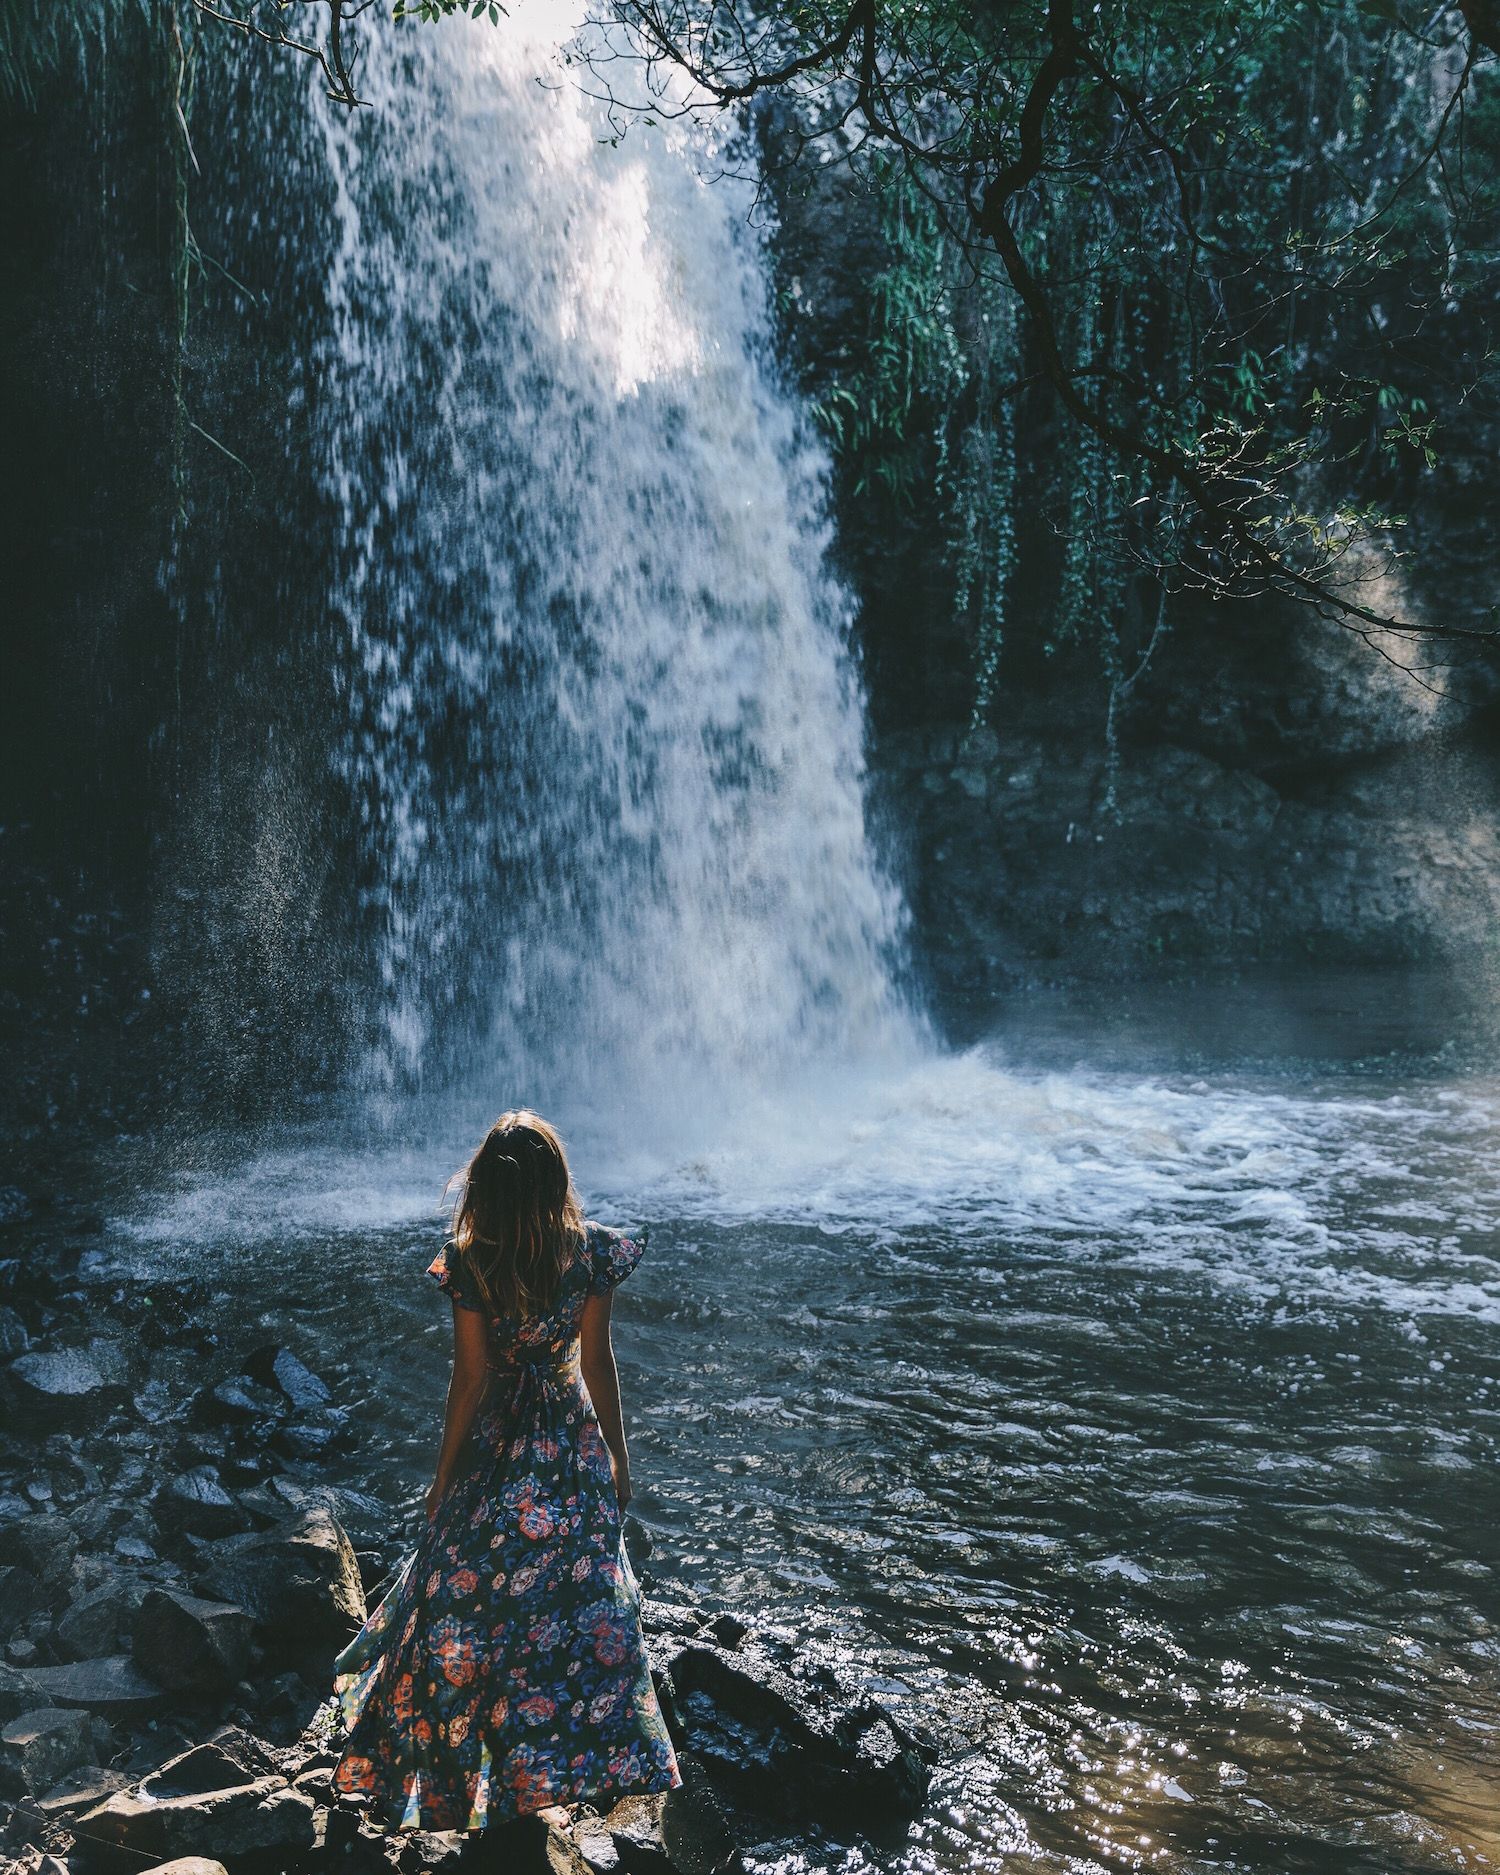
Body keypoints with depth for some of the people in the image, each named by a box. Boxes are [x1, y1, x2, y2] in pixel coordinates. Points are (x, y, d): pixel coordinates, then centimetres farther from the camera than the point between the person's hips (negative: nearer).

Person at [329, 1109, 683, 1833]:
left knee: (463, 1607, 14)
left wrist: (444, 1476, 1)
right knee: (577, 1598, 13)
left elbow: (470, 1375, -11)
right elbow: (598, 1362, -5)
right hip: (573, 1447, 1)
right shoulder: (590, 1250, -11)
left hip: (494, 1450, -1)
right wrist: (617, 1454, 6)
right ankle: (553, 1779, 21)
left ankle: (450, 1788, 26)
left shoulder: (470, 1260, -16)